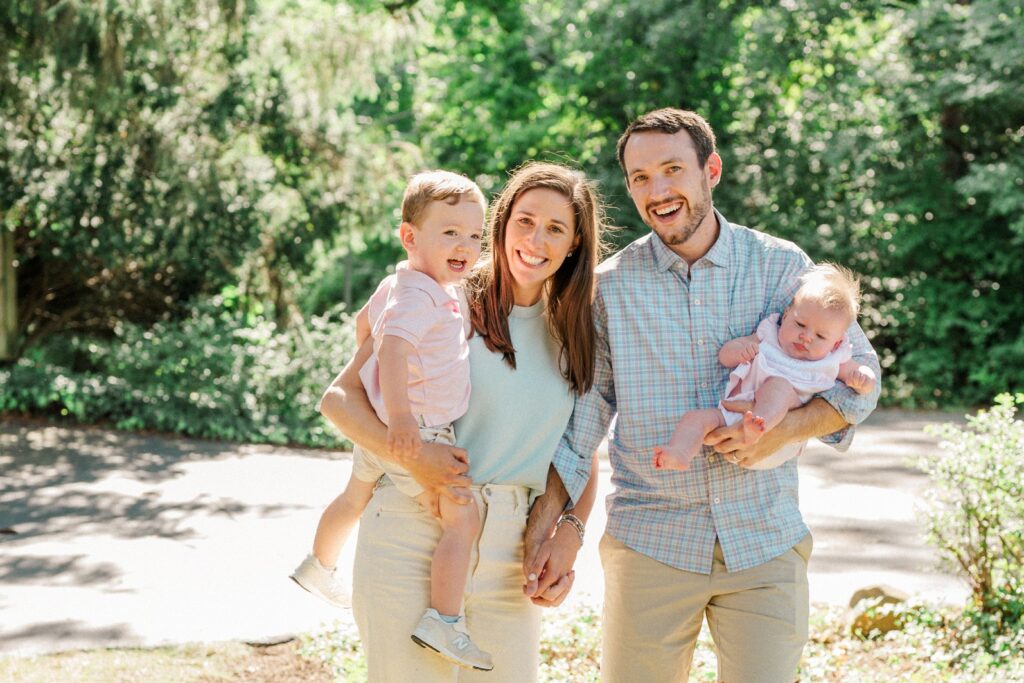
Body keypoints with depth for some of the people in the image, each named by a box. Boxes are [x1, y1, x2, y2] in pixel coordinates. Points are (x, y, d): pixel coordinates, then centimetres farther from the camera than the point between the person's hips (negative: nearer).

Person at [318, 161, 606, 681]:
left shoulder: (574, 336, 13)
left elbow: (582, 453, 16)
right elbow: (339, 397, -4)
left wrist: (570, 528, -2)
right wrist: (408, 454, -20)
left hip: (510, 555, 4)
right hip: (415, 540, -4)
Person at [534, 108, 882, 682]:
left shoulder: (783, 267, 1)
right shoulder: (610, 286, 1)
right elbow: (581, 407, 5)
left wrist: (783, 430, -12)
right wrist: (551, 519, -6)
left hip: (766, 544, 0)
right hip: (650, 544, 0)